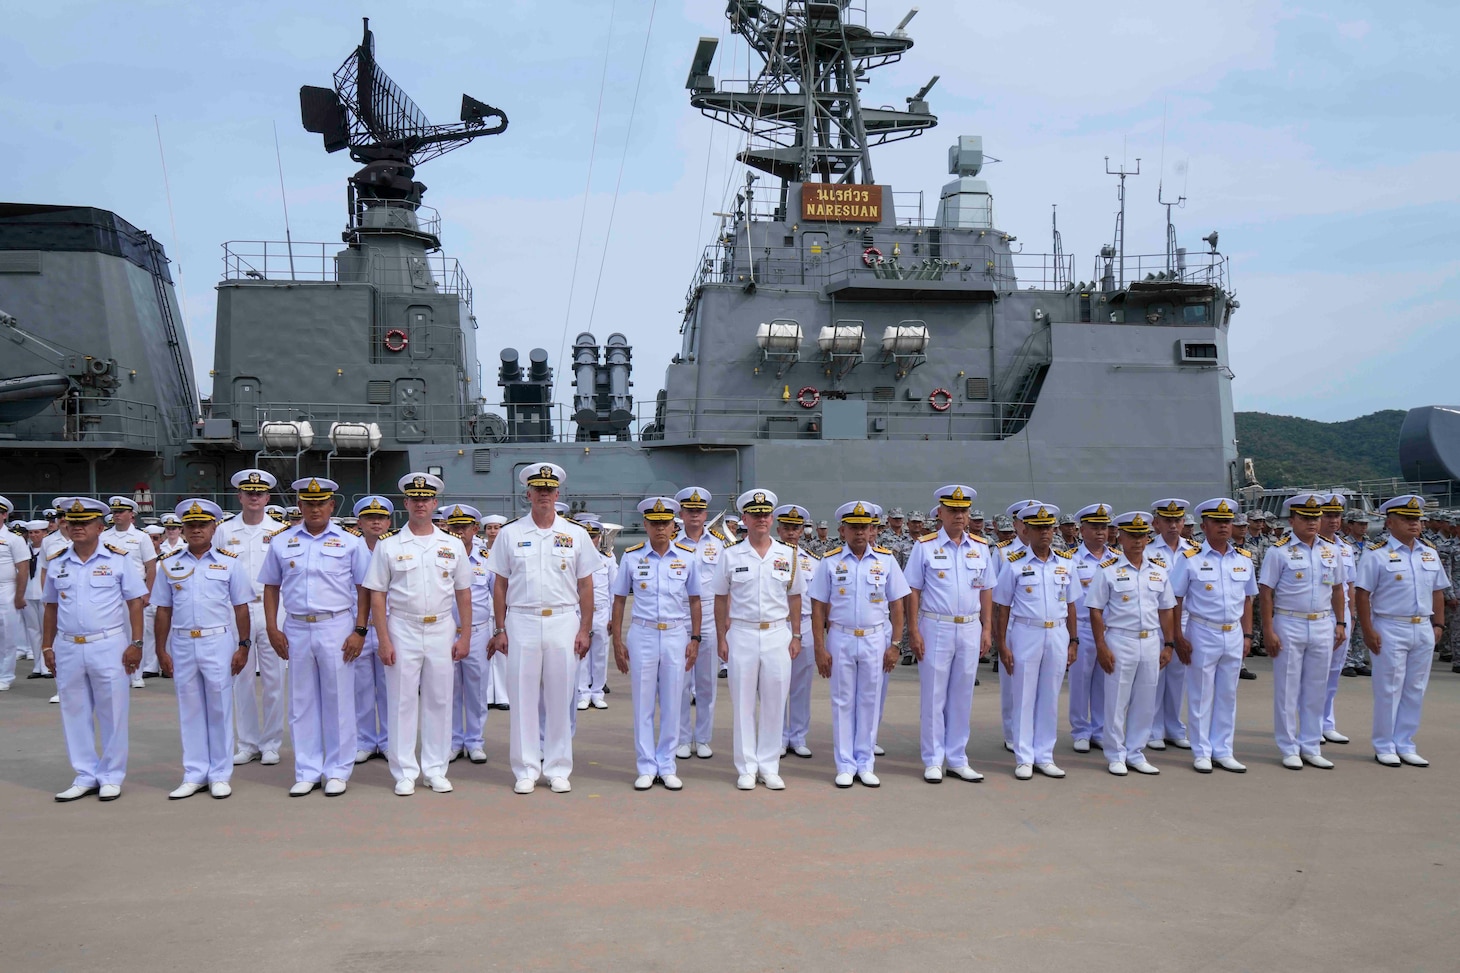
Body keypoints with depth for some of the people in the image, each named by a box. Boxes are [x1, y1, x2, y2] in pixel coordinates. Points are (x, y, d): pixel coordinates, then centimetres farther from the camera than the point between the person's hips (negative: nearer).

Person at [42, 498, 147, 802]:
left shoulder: (119, 558, -3)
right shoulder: (56, 563, 8)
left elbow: (135, 603, -4)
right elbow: (51, 608, 14)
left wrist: (136, 643, -9)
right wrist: (47, 646, 10)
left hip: (108, 646, -4)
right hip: (68, 649, 4)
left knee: (112, 713, 3)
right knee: (75, 714, 10)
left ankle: (112, 777, 14)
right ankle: (85, 776, 22)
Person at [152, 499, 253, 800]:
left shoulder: (229, 562, 2)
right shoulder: (168, 563, 7)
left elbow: (240, 608, 2)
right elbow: (163, 610, 9)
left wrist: (243, 646, -3)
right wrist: (161, 650, 5)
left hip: (218, 643, -2)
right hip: (181, 644, 2)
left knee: (219, 709, 3)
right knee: (190, 710, 9)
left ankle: (220, 775, 12)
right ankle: (194, 775, 19)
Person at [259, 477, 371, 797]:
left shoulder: (350, 542, 1)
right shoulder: (281, 543, 8)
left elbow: (363, 588, 1)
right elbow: (271, 587, 11)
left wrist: (360, 630, -6)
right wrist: (272, 628, 3)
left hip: (337, 628, -2)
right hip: (296, 630, 2)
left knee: (338, 701, 3)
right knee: (302, 702, 9)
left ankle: (338, 771, 13)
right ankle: (307, 772, 19)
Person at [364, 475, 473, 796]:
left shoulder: (453, 546, 7)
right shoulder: (388, 546, 2)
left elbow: (463, 593, 9)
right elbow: (377, 595, 0)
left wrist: (465, 636, 3)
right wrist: (383, 640, -7)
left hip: (442, 630, 2)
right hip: (402, 630, -2)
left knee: (439, 700, 6)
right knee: (402, 701, 2)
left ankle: (435, 770, 17)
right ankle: (404, 773, 12)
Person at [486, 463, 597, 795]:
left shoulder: (576, 534, 6)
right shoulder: (510, 534, 6)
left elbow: (585, 586, 7)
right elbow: (500, 585, 7)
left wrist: (585, 629, 1)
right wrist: (500, 629, 2)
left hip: (564, 622, 0)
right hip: (521, 622, 0)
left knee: (560, 699, 4)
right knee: (522, 698, 3)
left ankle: (558, 769, 15)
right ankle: (526, 770, 14)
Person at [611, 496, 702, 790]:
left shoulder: (688, 556, 2)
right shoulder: (632, 556, 0)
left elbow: (694, 600, 7)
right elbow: (619, 600, 5)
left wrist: (695, 639, 2)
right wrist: (617, 641, 2)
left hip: (677, 635, 1)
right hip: (642, 635, 0)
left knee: (672, 704, 6)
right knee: (643, 704, 5)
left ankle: (667, 767, 18)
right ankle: (646, 768, 15)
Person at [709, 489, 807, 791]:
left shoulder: (788, 555, 6)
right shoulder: (731, 555, 2)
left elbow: (795, 597, 10)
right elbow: (720, 599, 5)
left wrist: (796, 636, 5)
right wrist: (721, 638, 1)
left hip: (778, 634, 1)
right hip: (742, 633, -1)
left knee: (774, 702, 4)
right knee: (743, 702, 4)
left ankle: (769, 767, 15)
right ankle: (746, 768, 14)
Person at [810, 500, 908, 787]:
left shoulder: (886, 560, 1)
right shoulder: (829, 562, -1)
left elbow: (897, 605, 3)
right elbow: (819, 607, 0)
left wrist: (894, 645, -1)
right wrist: (819, 648, -4)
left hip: (875, 640, 1)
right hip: (840, 639, 0)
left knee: (870, 702, 7)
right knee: (843, 703, 6)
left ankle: (865, 764, 18)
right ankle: (845, 766, 15)